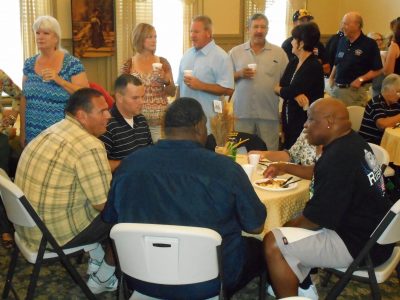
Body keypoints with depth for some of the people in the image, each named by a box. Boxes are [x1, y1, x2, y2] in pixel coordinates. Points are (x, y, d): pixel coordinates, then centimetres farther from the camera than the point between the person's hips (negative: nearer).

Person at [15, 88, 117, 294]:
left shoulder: (55, 130, 9)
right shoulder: (89, 146, -22)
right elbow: (104, 204, -18)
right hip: (55, 231, -9)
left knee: (98, 211, 25)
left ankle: (96, 263, 34)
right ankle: (102, 280, 22)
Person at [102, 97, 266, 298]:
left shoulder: (129, 164, -10)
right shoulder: (226, 168, -18)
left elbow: (110, 220, 5)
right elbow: (256, 227, -7)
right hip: (208, 283, -3)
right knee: (256, 247, 24)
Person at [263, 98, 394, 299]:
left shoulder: (338, 158, -27)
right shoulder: (352, 142, 3)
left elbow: (316, 218, -20)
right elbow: (323, 174, 24)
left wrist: (289, 225, -2)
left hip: (360, 245, -11)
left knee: (273, 243, -12)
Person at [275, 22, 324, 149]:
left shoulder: (314, 67, -15)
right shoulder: (293, 63, 10)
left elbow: (289, 92, -19)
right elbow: (280, 87, 0)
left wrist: (279, 88, 1)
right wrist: (295, 94, -19)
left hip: (306, 123, -8)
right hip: (289, 121, 8)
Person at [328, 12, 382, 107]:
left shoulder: (369, 44, -7)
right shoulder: (342, 41, 11)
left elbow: (377, 70, -8)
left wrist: (361, 79, -19)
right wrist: (331, 78, 8)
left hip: (355, 91, -6)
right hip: (336, 88, 6)